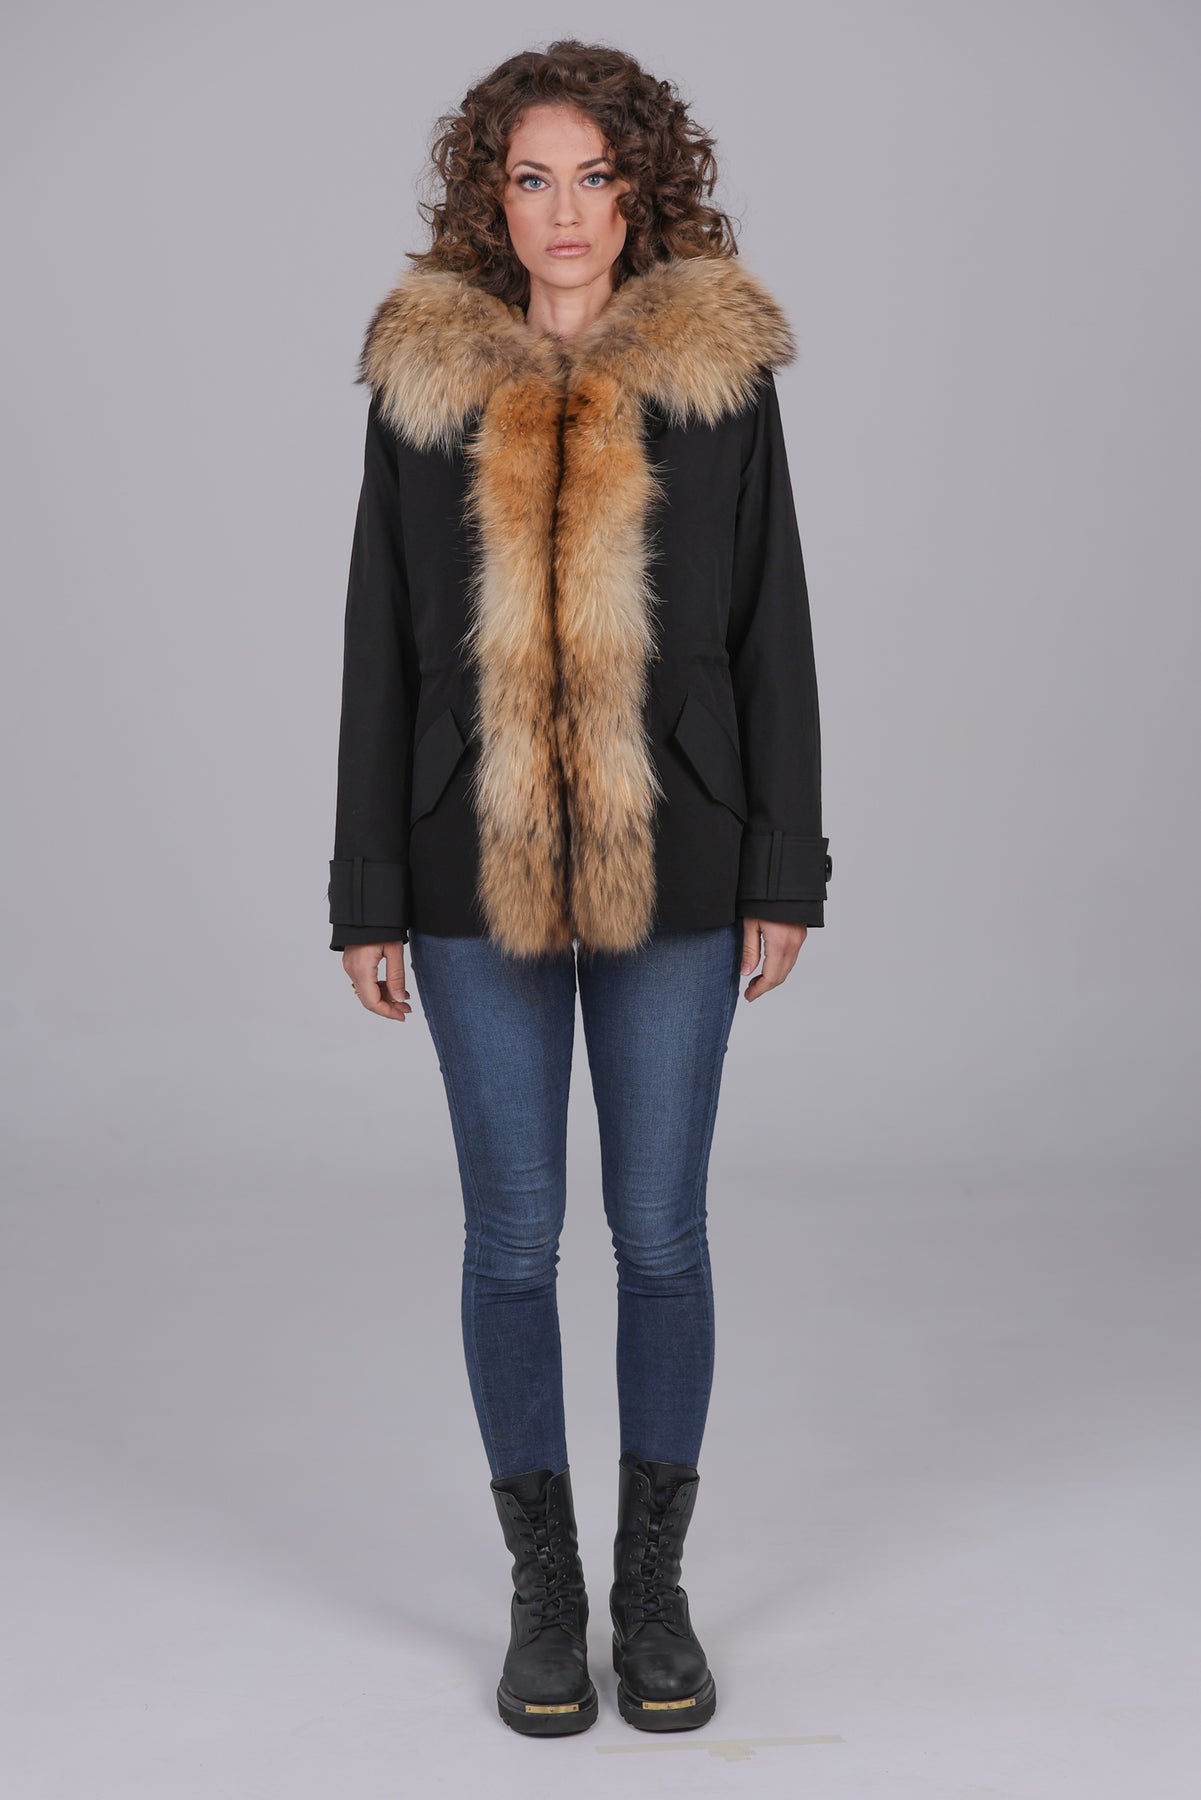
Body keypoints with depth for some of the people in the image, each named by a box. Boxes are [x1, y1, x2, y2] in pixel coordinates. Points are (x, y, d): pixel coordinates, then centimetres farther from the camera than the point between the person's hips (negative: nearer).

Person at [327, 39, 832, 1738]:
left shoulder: (719, 373, 3)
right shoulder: (423, 381, 4)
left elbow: (773, 631, 3)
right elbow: (381, 645, 5)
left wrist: (784, 873, -2)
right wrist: (368, 894, 2)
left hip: (673, 873, 0)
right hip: (479, 876, 1)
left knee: (661, 1228, 7)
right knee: (514, 1234, 6)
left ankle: (655, 1582, 24)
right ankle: (544, 1586, 23)